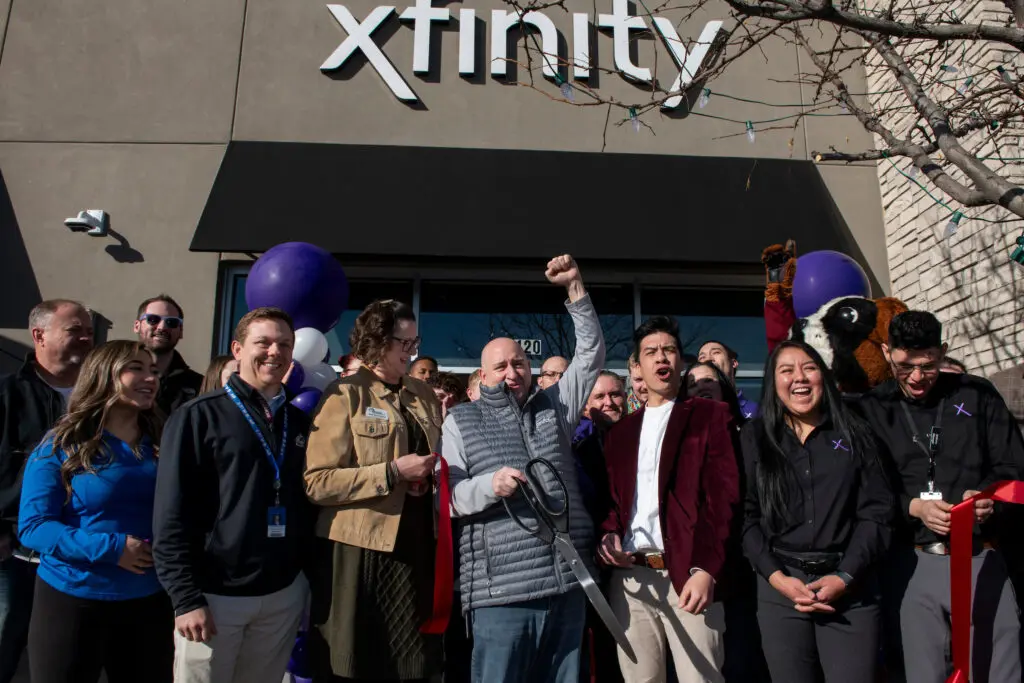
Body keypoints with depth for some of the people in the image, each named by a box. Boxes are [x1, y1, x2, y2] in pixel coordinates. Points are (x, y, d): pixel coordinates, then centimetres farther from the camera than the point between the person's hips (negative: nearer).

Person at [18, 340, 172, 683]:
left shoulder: (161, 445, 4)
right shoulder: (61, 447, -7)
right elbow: (33, 526, -12)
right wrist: (110, 548, -21)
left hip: (149, 602, 4)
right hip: (71, 601, -3)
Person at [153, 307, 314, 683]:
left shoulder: (300, 422, 7)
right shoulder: (199, 416, -7)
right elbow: (172, 516, -10)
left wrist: (309, 574, 5)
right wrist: (186, 598, -14)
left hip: (284, 594, 4)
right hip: (215, 595, -4)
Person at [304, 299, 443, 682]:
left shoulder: (425, 396, 11)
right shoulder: (345, 395, -6)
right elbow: (317, 481, -13)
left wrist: (431, 475, 3)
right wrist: (392, 471, -19)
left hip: (416, 547, 5)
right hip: (360, 551, -5)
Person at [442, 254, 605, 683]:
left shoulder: (553, 405, 16)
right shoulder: (460, 420, 7)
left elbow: (591, 355, 10)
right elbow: (446, 495, 0)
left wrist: (575, 288, 3)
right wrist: (489, 486, -19)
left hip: (567, 584, 3)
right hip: (500, 593, -3)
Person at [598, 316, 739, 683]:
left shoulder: (710, 415, 4)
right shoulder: (621, 431, 18)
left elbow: (724, 497, -5)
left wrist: (706, 569, -14)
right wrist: (609, 535, -3)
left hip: (688, 575, -4)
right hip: (630, 578, 4)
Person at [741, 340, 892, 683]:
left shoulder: (853, 434, 8)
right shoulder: (754, 437, 5)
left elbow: (877, 511, 2)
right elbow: (746, 515, 1)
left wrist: (845, 576, -8)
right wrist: (776, 577, -10)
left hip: (850, 587, 0)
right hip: (780, 586, 0)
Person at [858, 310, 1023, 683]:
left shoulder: (976, 396, 8)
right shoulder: (871, 410, 4)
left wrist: (988, 497, -9)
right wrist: (913, 507, -13)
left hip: (981, 560, 1)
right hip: (910, 564, -1)